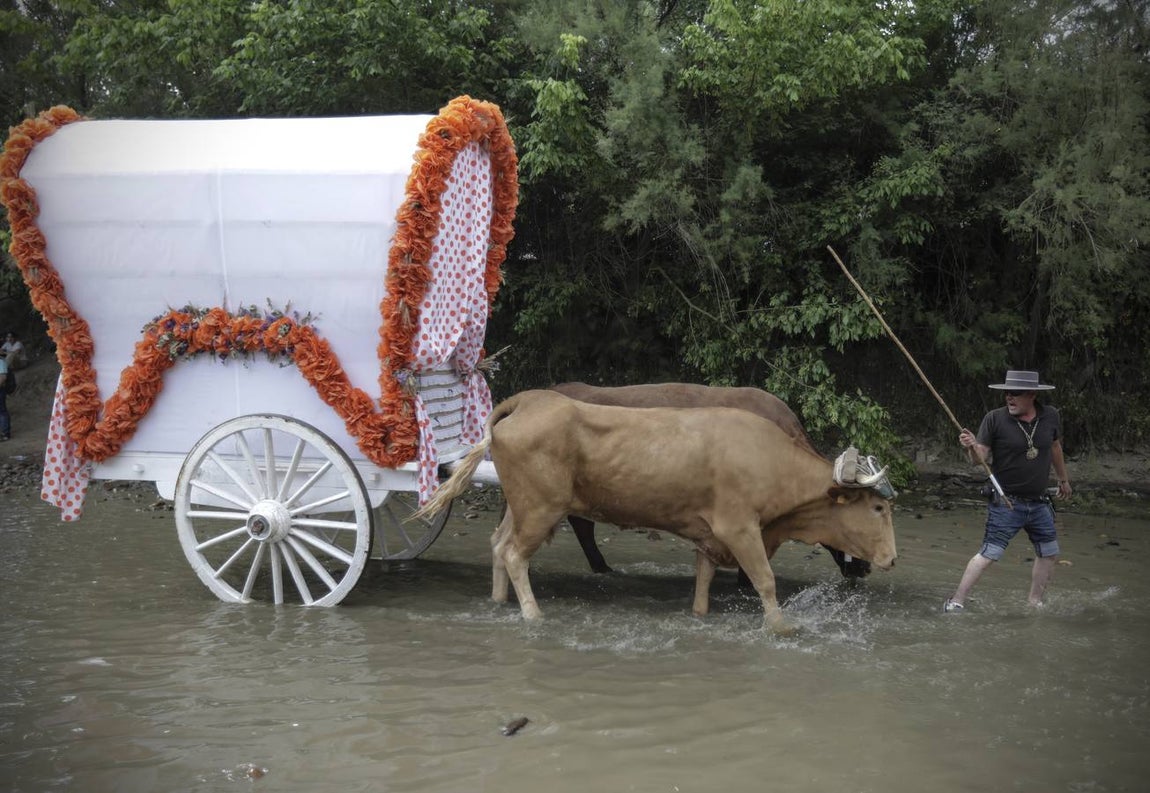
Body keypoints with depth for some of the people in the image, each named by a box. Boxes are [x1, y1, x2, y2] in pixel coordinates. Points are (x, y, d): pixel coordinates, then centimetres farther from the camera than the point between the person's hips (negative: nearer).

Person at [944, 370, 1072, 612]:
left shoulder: (1050, 417, -1)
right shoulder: (995, 419, -12)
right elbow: (980, 458, -12)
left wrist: (1063, 479, 30)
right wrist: (972, 448, -35)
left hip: (1039, 502, 5)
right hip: (1006, 503, -5)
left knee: (1049, 554, 13)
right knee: (988, 554, -12)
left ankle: (1034, 602, 31)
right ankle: (955, 603, -6)